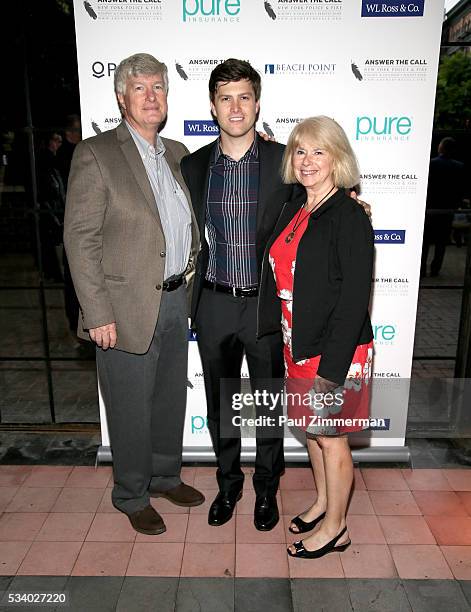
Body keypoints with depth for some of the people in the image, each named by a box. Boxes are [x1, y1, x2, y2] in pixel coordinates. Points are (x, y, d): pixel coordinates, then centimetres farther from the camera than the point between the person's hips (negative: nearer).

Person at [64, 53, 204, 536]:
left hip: (176, 300, 7)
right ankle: (132, 496, 32)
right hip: (127, 307, -6)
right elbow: (80, 238, -13)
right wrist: (98, 313, -17)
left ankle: (165, 476, 42)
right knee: (131, 409, 8)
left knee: (171, 397, 19)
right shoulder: (96, 153, -9)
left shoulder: (176, 153, 11)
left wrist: (190, 263, 8)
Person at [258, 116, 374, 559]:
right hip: (297, 346, 7)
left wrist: (332, 367, -20)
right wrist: (269, 335, 9)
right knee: (310, 430, 22)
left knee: (330, 438, 9)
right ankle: (323, 502, 45)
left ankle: (335, 527, 32)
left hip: (335, 351, -7)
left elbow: (354, 298, -19)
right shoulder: (292, 211, 7)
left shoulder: (349, 216, -15)